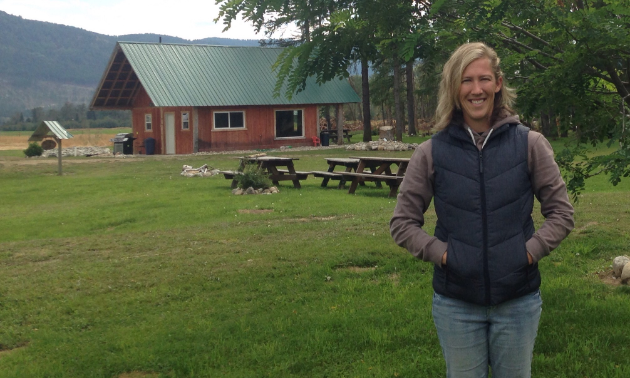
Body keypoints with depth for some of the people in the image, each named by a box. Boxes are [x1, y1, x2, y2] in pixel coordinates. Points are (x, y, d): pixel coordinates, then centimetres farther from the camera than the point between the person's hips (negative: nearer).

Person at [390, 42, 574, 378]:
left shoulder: (529, 144, -4)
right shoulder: (431, 153, -4)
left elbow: (560, 212, 2)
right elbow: (402, 222, 1)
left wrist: (531, 250, -11)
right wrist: (440, 253, -12)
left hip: (519, 301, 0)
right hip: (455, 304, 0)